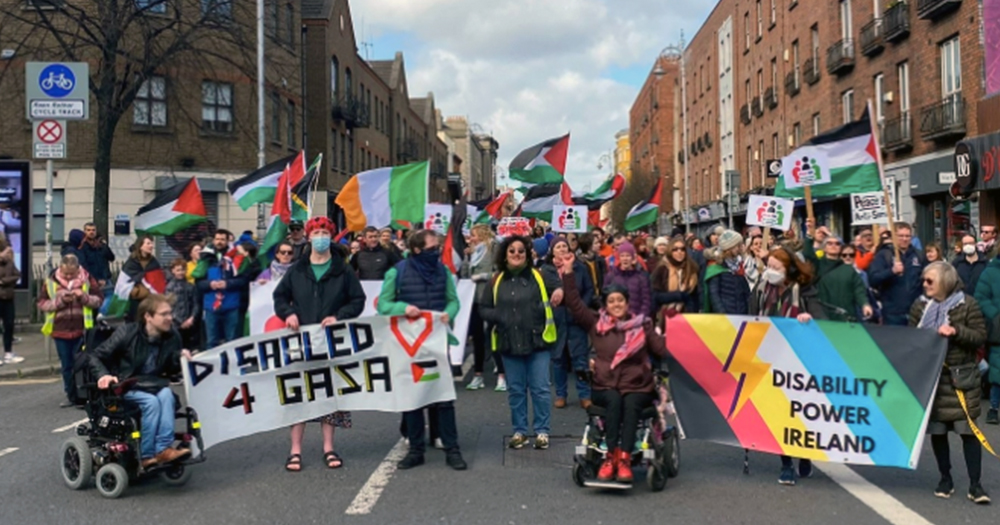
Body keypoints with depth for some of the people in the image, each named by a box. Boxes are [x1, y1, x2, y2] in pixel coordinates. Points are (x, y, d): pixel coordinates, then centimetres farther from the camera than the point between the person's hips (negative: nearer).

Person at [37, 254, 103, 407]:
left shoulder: (88, 280, -2)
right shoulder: (50, 281, 1)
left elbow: (99, 300, 1)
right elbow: (42, 304, 1)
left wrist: (84, 296, -16)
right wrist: (60, 301, -14)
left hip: (81, 330, -2)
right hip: (60, 330, 2)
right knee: (67, 366, 10)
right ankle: (71, 396, 20)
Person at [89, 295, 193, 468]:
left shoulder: (172, 337, -1)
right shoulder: (127, 332, -13)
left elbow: (171, 370, 10)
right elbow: (96, 356, -8)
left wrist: (181, 358, -12)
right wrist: (103, 375, -28)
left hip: (154, 385, 4)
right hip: (126, 388, -3)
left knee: (166, 394, -31)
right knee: (152, 401, -32)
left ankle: (163, 448, -34)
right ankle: (146, 455, -25)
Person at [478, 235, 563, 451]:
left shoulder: (538, 276, 2)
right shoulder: (497, 280, 6)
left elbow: (558, 289, -2)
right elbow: (483, 308, 11)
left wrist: (560, 292, -26)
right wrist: (498, 317, -9)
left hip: (537, 341, -2)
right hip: (509, 343, 2)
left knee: (540, 388, 2)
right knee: (515, 390, 10)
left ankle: (542, 431, 14)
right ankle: (520, 430, 22)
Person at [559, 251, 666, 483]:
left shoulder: (642, 325, 10)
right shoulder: (596, 323, 9)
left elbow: (663, 348, 5)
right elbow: (575, 303, 2)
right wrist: (568, 273, -3)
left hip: (637, 386, 0)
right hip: (605, 386, 0)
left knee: (631, 404, -31)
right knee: (614, 401, -32)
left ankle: (624, 459, -38)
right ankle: (611, 456, -33)